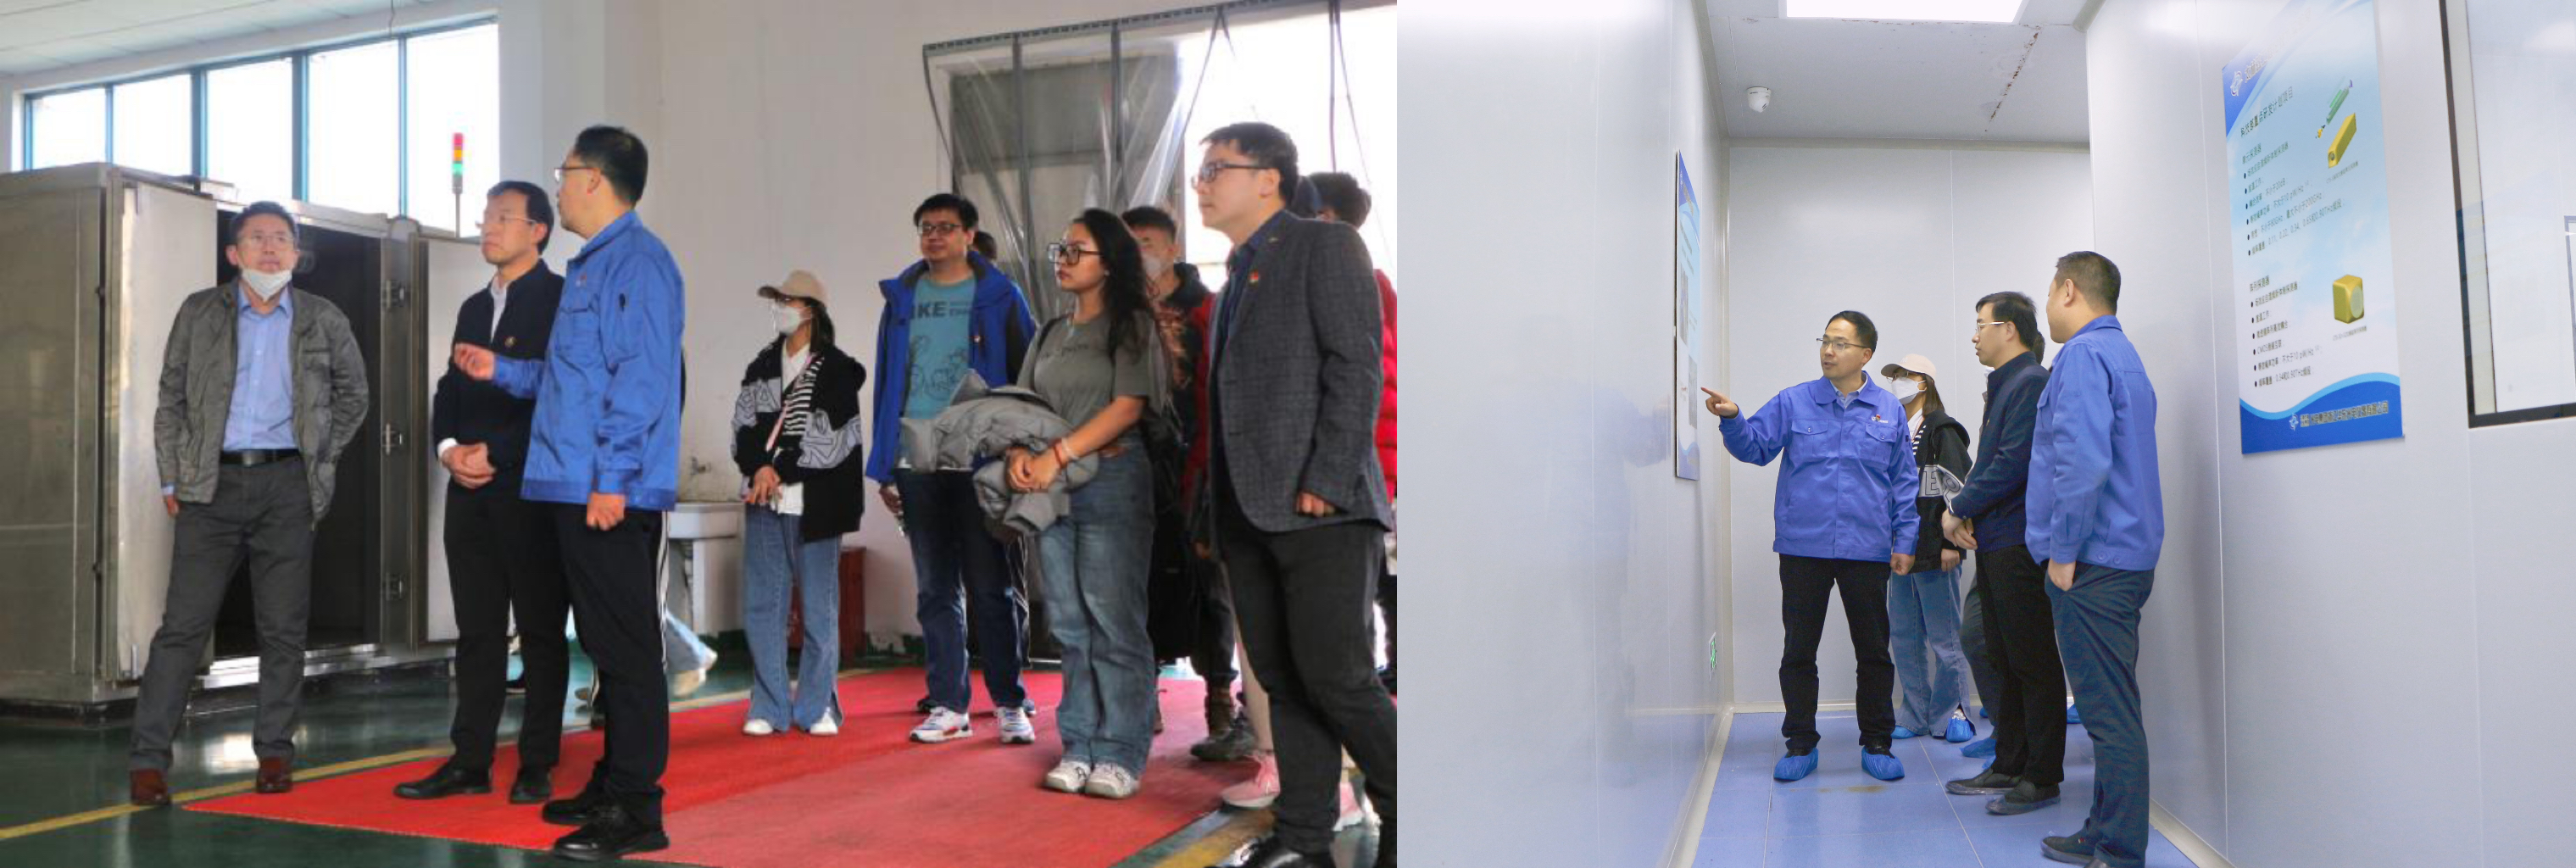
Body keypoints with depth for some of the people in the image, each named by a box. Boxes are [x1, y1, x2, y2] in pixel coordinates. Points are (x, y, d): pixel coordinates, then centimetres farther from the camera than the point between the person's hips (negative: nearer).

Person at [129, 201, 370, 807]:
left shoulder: (324, 321, 7)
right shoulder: (199, 313, 8)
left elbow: (353, 393, 17)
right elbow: (171, 401, 9)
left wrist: (321, 456, 8)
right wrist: (172, 479, 2)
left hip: (286, 485, 0)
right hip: (211, 484, 0)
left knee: (283, 629, 3)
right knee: (183, 623, -2)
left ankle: (275, 751, 11)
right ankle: (148, 758, 3)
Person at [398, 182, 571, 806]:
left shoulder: (564, 299, -4)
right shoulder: (475, 307, 19)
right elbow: (450, 389, 18)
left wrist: (496, 453, -15)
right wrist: (449, 446, -2)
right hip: (471, 490, 7)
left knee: (541, 631, 1)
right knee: (476, 631, 8)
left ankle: (537, 766, 7)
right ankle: (470, 761, 13)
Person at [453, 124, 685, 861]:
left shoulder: (638, 261, -11)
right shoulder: (593, 264, 20)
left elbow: (640, 380, -19)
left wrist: (612, 479, -22)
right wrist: (501, 371, 24)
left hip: (612, 494, -10)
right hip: (577, 489, 10)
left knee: (626, 648, -6)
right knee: (607, 644, 15)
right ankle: (612, 786, 25)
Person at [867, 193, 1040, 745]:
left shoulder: (999, 297, 4)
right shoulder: (901, 298, 13)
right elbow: (886, 382, 14)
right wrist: (884, 467, 8)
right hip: (918, 462, 3)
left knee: (992, 587, 0)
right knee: (935, 590, 7)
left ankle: (1010, 704, 7)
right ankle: (949, 705, 13)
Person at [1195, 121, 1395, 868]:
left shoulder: (1325, 245, 0)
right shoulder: (1237, 278, 23)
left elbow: (1358, 368, -10)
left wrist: (1325, 482, -18)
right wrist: (1215, 507, 12)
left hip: (1321, 508, -8)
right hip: (1248, 517, 8)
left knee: (1334, 675, -9)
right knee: (1283, 680, 8)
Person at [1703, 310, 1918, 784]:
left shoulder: (1889, 410, 6)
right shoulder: (1793, 402, 4)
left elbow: (1904, 482, 9)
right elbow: (1755, 445, -2)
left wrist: (1905, 541, 5)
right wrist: (1732, 419, -22)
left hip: (1868, 550, 1)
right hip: (1803, 548, 0)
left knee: (1874, 650, 9)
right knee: (1799, 650, 5)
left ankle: (1877, 744, 22)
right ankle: (1800, 744, 17)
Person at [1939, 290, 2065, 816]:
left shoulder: (2031, 382, -13)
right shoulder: (2004, 385, 18)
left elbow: (2012, 464, -20)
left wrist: (1960, 509, -11)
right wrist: (1968, 514, 4)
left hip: (2020, 543, -10)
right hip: (1994, 541, 10)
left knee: (2033, 661, -3)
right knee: (2005, 659, 14)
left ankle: (2042, 777, 4)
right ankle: (2009, 767, 22)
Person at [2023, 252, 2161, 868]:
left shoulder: (2084, 355, -13)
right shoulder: (2123, 355, 19)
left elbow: (2083, 462, -24)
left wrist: (2063, 551, -17)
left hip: (2092, 563, -10)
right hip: (2126, 557, 10)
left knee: (2110, 711, -5)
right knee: (2110, 707, 15)